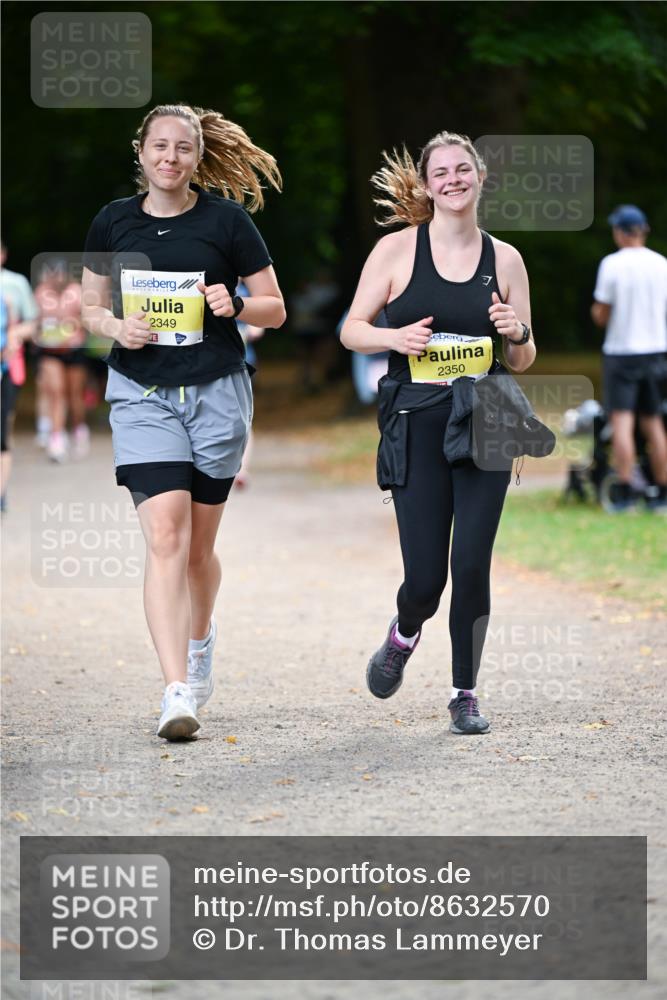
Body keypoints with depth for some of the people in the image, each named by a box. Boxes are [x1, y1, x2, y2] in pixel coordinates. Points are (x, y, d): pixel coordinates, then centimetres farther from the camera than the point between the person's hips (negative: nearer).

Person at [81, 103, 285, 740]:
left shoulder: (226, 220, -2)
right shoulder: (113, 222, 4)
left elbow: (275, 310, 3)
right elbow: (91, 308, 13)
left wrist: (234, 305, -17)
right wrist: (116, 326, -9)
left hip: (216, 394, 0)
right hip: (141, 394, 0)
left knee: (198, 545, 10)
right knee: (165, 537, -15)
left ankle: (199, 639, 42)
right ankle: (178, 692, -20)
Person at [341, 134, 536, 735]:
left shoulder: (504, 259, 8)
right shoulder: (397, 249, 1)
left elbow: (523, 362, 13)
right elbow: (351, 330, 5)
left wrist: (518, 334, -9)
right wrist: (395, 337, -14)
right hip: (419, 428, -1)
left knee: (472, 567, -4)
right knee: (425, 577, -4)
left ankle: (465, 693, 12)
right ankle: (404, 635, 31)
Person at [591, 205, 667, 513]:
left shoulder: (612, 264, -10)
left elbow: (601, 315, -8)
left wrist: (596, 311, 12)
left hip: (621, 350, -4)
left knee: (622, 421, -6)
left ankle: (625, 492, -14)